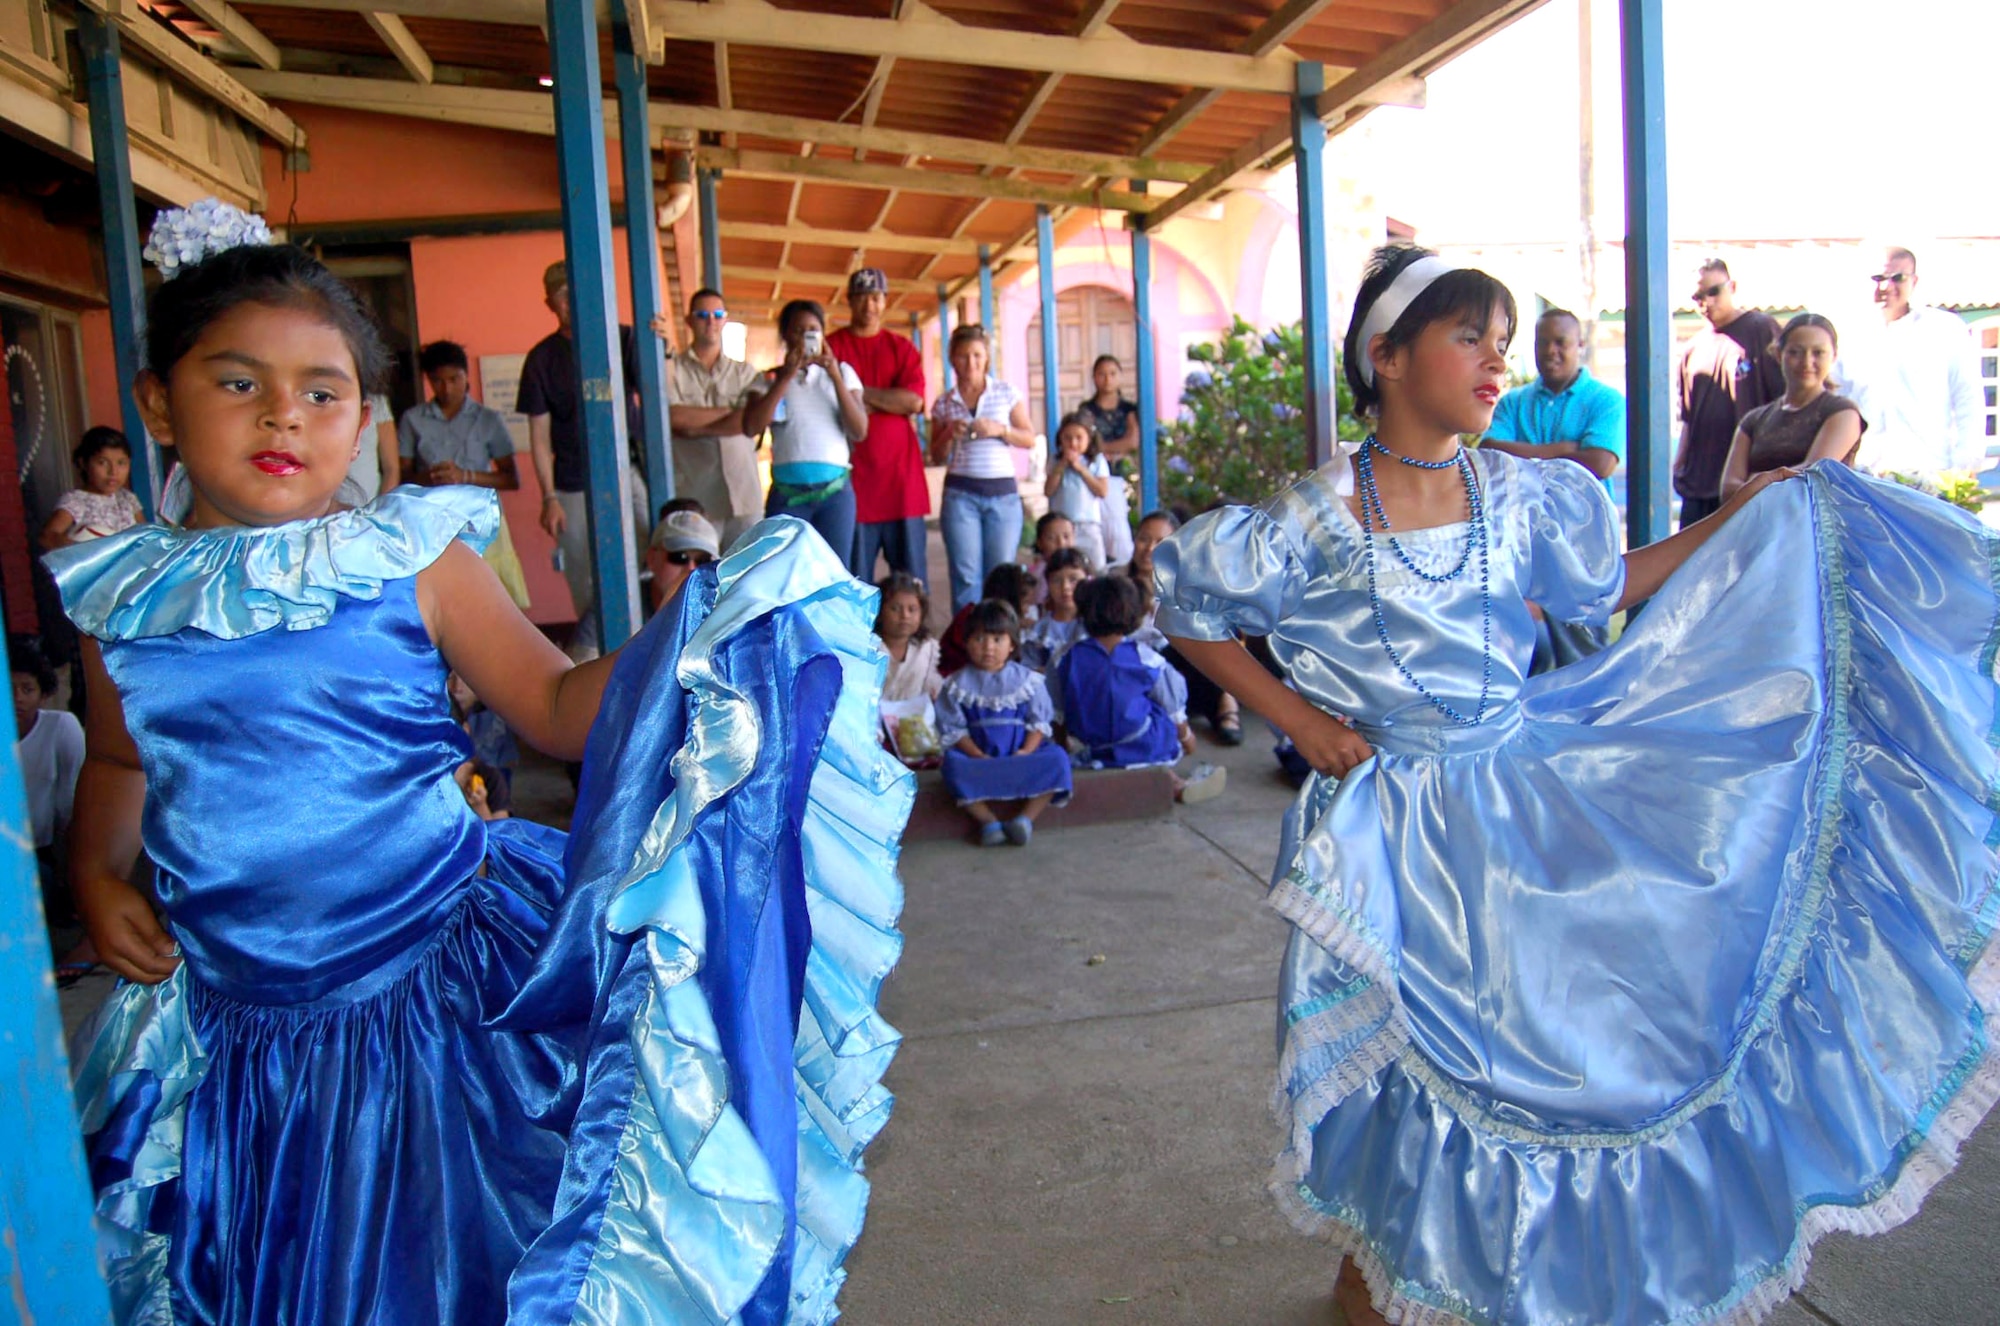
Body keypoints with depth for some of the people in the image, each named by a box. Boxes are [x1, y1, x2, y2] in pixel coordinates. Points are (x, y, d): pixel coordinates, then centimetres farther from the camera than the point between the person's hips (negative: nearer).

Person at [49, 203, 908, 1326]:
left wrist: (693, 648, -23)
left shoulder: (411, 560, -8)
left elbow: (559, 706, -8)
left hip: (440, 993, -3)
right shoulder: (125, 598, 2)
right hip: (237, 1031, 4)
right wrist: (97, 874, 4)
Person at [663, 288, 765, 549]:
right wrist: (728, 411, -2)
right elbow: (674, 417, -10)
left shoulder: (745, 373, 13)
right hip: (693, 498, -3)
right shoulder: (671, 370, 5)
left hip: (743, 495, 3)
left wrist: (697, 428, -5)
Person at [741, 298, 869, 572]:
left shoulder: (842, 372, 12)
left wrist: (835, 375, -7)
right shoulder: (770, 379, 10)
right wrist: (786, 377, -8)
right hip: (787, 492, 0)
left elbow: (860, 431, 1)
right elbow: (751, 427, -7)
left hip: (835, 490, 1)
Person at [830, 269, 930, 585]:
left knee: (912, 579, 2)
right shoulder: (831, 346, 8)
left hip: (902, 475, 2)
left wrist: (860, 393, -4)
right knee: (854, 580, -1)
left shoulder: (902, 347, 13)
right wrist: (890, 403, -5)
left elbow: (914, 401, -2)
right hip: (854, 477, -2)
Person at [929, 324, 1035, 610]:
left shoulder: (1007, 393, 7)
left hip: (1003, 492, 0)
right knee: (966, 576, -4)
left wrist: (1000, 429, -11)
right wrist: (949, 434, -7)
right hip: (961, 493, 0)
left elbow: (1030, 439, 6)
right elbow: (936, 457, 12)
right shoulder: (944, 403, 8)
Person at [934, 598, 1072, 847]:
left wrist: (1026, 751, -15)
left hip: (1022, 755, 1)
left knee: (1056, 758, -27)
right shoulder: (957, 685, 3)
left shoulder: (1028, 679, 5)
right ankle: (988, 821, -29)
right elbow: (953, 731, -1)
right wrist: (980, 757, -15)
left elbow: (1040, 723, 3)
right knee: (953, 765, -33)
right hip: (977, 758, -1)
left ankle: (1025, 817, -27)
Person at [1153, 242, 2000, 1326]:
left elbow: (1613, 588, 15)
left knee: (1567, 1016, 10)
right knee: (1416, 1060, 6)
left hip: (1527, 794, 5)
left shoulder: (1522, 497, 0)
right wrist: (1297, 720, -9)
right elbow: (1194, 613, -6)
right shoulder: (1319, 520, -14)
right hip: (1396, 826, -5)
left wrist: (1745, 516, 10)